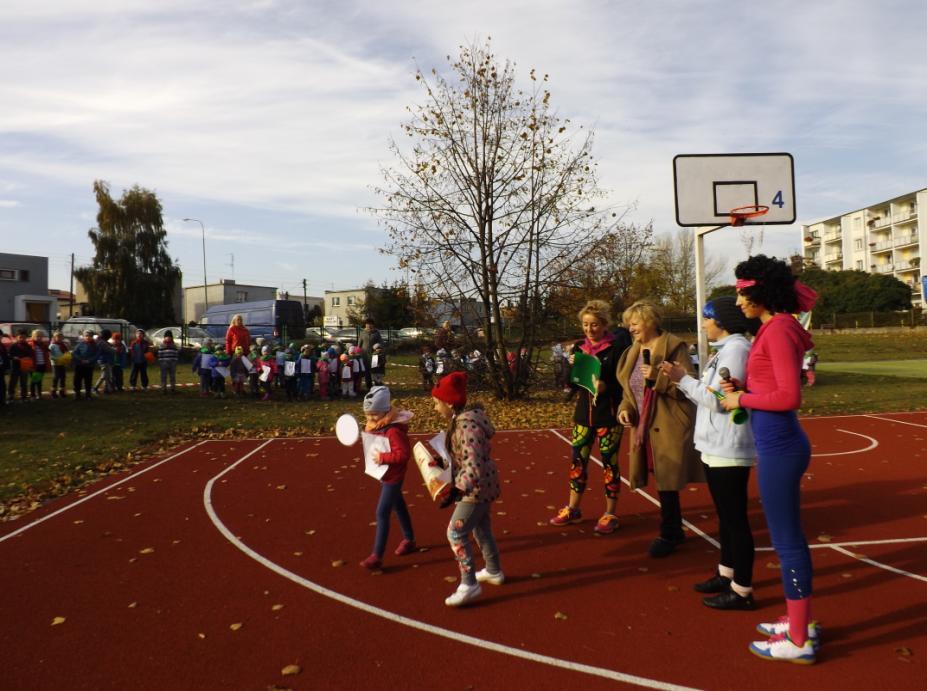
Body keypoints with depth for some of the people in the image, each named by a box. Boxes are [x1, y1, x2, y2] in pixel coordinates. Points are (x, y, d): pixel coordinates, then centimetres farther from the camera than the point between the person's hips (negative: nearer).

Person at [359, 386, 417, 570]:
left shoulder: (394, 430, -28)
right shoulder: (374, 426, 0)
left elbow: (404, 454, -31)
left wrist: (383, 457, -30)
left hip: (393, 476, -10)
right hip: (384, 474, 10)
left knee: (382, 513, -7)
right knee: (398, 506, 23)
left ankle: (377, 556, 0)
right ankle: (409, 540, 42)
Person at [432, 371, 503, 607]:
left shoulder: (467, 426, -28)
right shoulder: (460, 420, 3)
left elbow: (474, 467, -33)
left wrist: (457, 491, -35)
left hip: (477, 488, -10)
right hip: (482, 486, 10)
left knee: (456, 533, -4)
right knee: (482, 529, 23)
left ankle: (469, 584, 6)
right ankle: (493, 572, 41)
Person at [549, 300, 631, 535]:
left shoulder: (617, 347, -8)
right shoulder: (579, 347, 7)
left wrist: (606, 385, -29)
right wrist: (572, 367, -10)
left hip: (609, 413, -5)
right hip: (584, 411, 5)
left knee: (609, 462, 3)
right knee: (578, 460, 10)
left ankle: (610, 514, 15)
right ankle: (573, 509, 24)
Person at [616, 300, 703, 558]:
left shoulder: (674, 346, -9)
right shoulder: (633, 352, 14)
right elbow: (630, 389, 20)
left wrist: (657, 377, -25)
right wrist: (625, 407, 2)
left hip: (670, 428, -7)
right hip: (645, 428, 7)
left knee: (667, 483, -3)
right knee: (664, 482, 13)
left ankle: (668, 535, 12)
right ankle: (675, 530, 28)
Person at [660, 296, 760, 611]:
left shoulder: (736, 349, -16)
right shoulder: (724, 349, 14)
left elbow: (717, 399, -22)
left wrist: (682, 379, -15)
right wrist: (683, 378, 4)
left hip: (729, 450, -10)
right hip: (716, 447, 10)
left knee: (735, 518, -2)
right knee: (725, 515, 19)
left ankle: (742, 591, 7)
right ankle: (726, 574, 32)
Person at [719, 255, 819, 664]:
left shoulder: (778, 329, -17)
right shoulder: (776, 327, 12)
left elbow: (789, 396, -22)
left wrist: (742, 399, -11)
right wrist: (744, 387, 5)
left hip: (779, 446, -10)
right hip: (778, 443, 10)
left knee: (787, 540, 1)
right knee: (788, 537, 19)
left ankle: (799, 642, 14)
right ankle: (800, 622, 34)